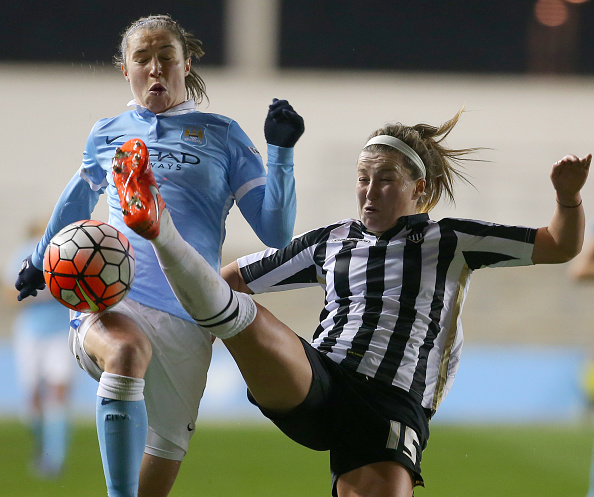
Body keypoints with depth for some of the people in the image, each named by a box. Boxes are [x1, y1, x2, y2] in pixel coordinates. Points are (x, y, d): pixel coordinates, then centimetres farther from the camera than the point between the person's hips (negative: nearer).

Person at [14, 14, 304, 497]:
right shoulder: (107, 135, 16)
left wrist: (281, 151, -2)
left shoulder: (222, 135, 12)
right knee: (127, 350, -37)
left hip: (185, 319, 1)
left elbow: (276, 232, 8)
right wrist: (41, 260, 44)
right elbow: (79, 197, 36)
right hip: (109, 302, -1)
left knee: (164, 455, 0)